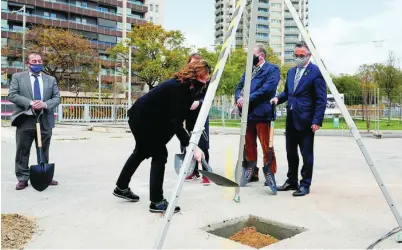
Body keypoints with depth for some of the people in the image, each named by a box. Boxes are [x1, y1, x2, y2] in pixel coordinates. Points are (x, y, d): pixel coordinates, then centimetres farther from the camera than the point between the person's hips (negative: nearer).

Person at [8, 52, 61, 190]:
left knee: (44, 152, 10)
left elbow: (57, 98, 6)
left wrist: (45, 104, -14)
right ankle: (22, 178, 11)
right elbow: (12, 95, -4)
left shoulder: (51, 79, 13)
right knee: (22, 152, 2)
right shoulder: (17, 77, 7)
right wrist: (30, 103, -18)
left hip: (45, 121, 2)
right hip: (25, 120, -2)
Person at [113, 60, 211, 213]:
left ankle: (121, 188, 41)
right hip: (142, 119, -11)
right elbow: (175, 122, -35)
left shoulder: (187, 87, -2)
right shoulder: (177, 88, -30)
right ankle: (157, 202, -1)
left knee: (142, 152, 24)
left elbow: (177, 118, -1)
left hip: (146, 118, 11)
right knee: (160, 155, -10)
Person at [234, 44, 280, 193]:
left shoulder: (272, 69, -2)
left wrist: (247, 99, -18)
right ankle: (251, 173, 24)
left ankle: (270, 175, 6)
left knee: (266, 147, -3)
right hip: (247, 114, 8)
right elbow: (239, 87, 15)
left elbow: (267, 89, -16)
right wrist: (239, 98, -7)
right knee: (248, 146, 12)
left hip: (261, 113, -7)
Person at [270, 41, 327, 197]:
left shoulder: (316, 72, -8)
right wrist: (278, 98, 2)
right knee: (291, 153, 14)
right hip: (291, 119, 8)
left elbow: (321, 99, -11)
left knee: (306, 154, 2)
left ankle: (305, 185, 12)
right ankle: (291, 181, 27)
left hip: (305, 120, -7)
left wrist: (317, 121, -17)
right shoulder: (291, 72, 15)